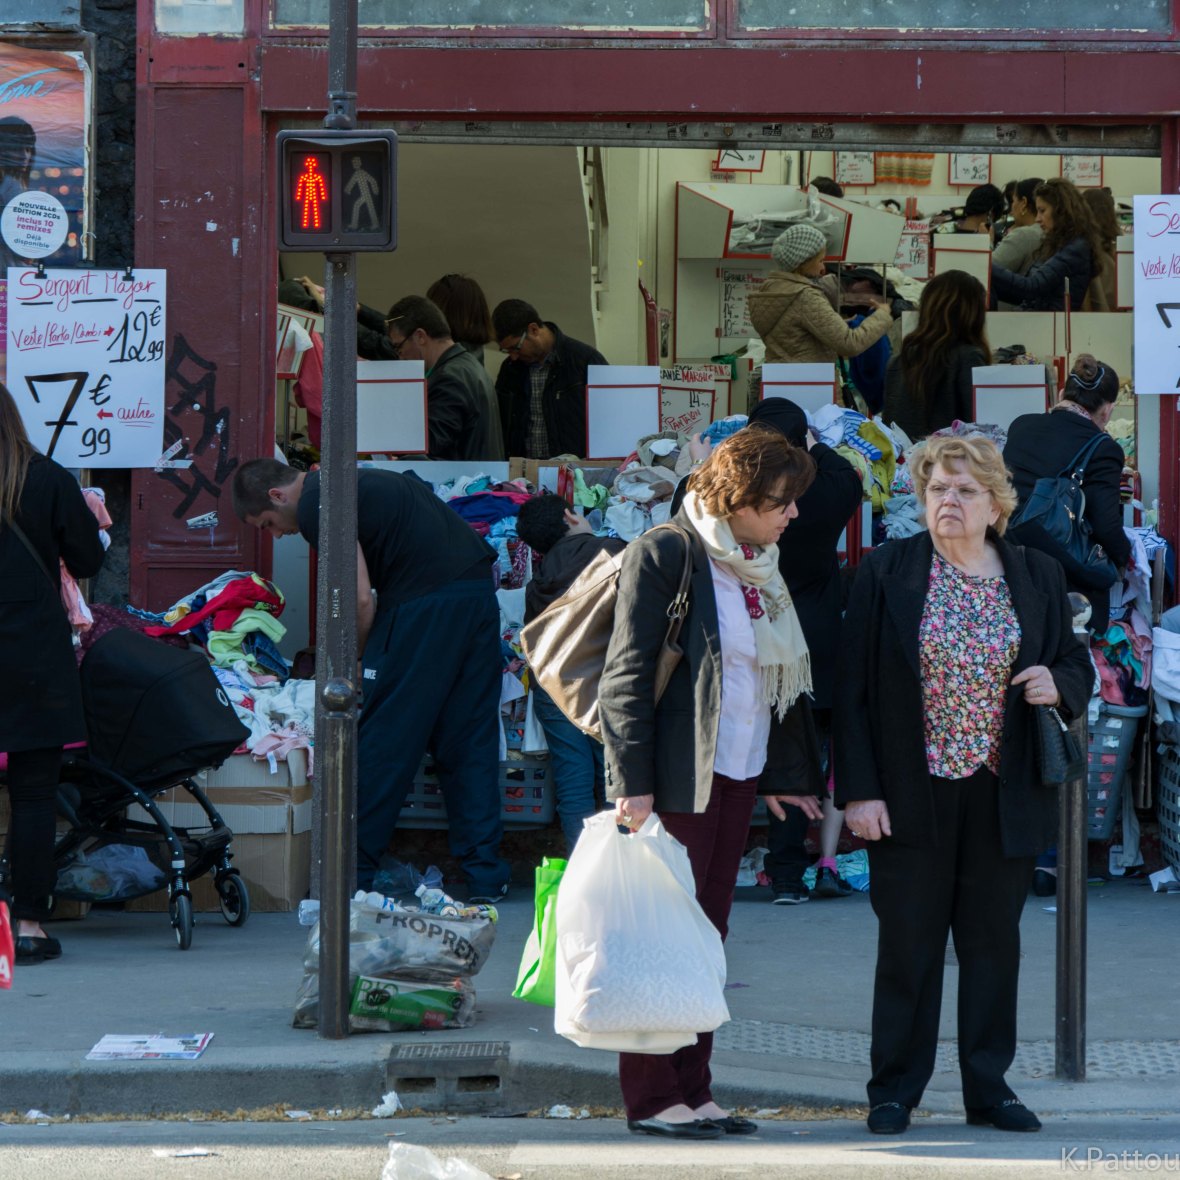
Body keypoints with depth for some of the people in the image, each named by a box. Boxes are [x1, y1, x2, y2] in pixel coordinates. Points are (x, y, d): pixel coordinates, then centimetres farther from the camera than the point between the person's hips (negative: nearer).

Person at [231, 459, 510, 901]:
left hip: (423, 601, -9)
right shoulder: (358, 483, 25)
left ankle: (352, 876, 7)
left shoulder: (315, 505, -4)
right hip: (479, 591, 9)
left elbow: (360, 598, -10)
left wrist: (354, 662, 5)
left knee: (382, 741, 1)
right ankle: (485, 877, 11)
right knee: (472, 742, 11)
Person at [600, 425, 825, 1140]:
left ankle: (692, 1090, 14)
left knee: (707, 932, 9)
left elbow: (779, 677, 21)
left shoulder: (762, 566, 14)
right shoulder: (666, 555, -10)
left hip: (737, 773, 8)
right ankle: (652, 1098, 3)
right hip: (677, 777, -8)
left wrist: (784, 773, 18)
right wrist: (632, 780, -17)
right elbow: (627, 676, -12)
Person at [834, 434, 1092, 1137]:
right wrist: (860, 790, -9)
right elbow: (854, 687, -2)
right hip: (913, 795, -2)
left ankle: (989, 1087, 17)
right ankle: (894, 1091, 12)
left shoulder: (1038, 577, 6)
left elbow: (1077, 666, 16)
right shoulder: (886, 574, 0)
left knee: (995, 942, 7)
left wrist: (1058, 686, -10)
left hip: (1005, 795, 2)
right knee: (907, 946, 3)